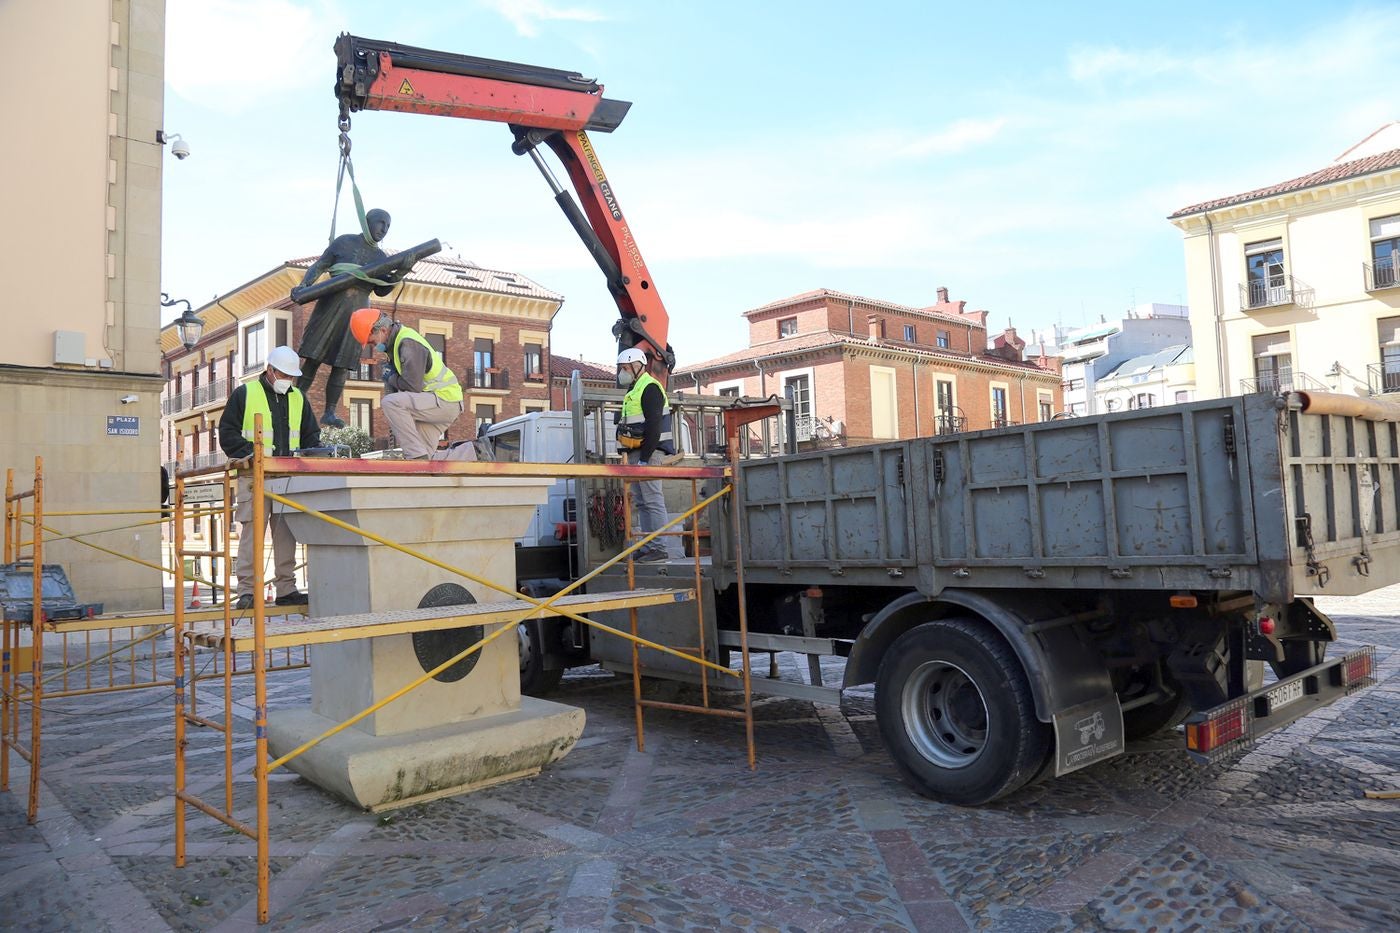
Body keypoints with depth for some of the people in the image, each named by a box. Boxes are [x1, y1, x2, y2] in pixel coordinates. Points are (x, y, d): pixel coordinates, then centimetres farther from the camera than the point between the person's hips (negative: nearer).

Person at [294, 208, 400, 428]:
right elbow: (319, 266, 2)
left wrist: (395, 278, -10)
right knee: (314, 358, -4)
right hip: (331, 305, -3)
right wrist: (304, 285, -14)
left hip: (357, 313, 3)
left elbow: (380, 290, 10)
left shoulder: (381, 257, 13)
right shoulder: (344, 242, 4)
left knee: (342, 364, -1)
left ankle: (330, 412, 2)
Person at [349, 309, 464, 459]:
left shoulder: (408, 343, -19)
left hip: (444, 400, -10)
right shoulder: (396, 340, 12)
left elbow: (412, 386, -25)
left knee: (390, 403, -25)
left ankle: (417, 457, -24)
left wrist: (391, 379, -7)